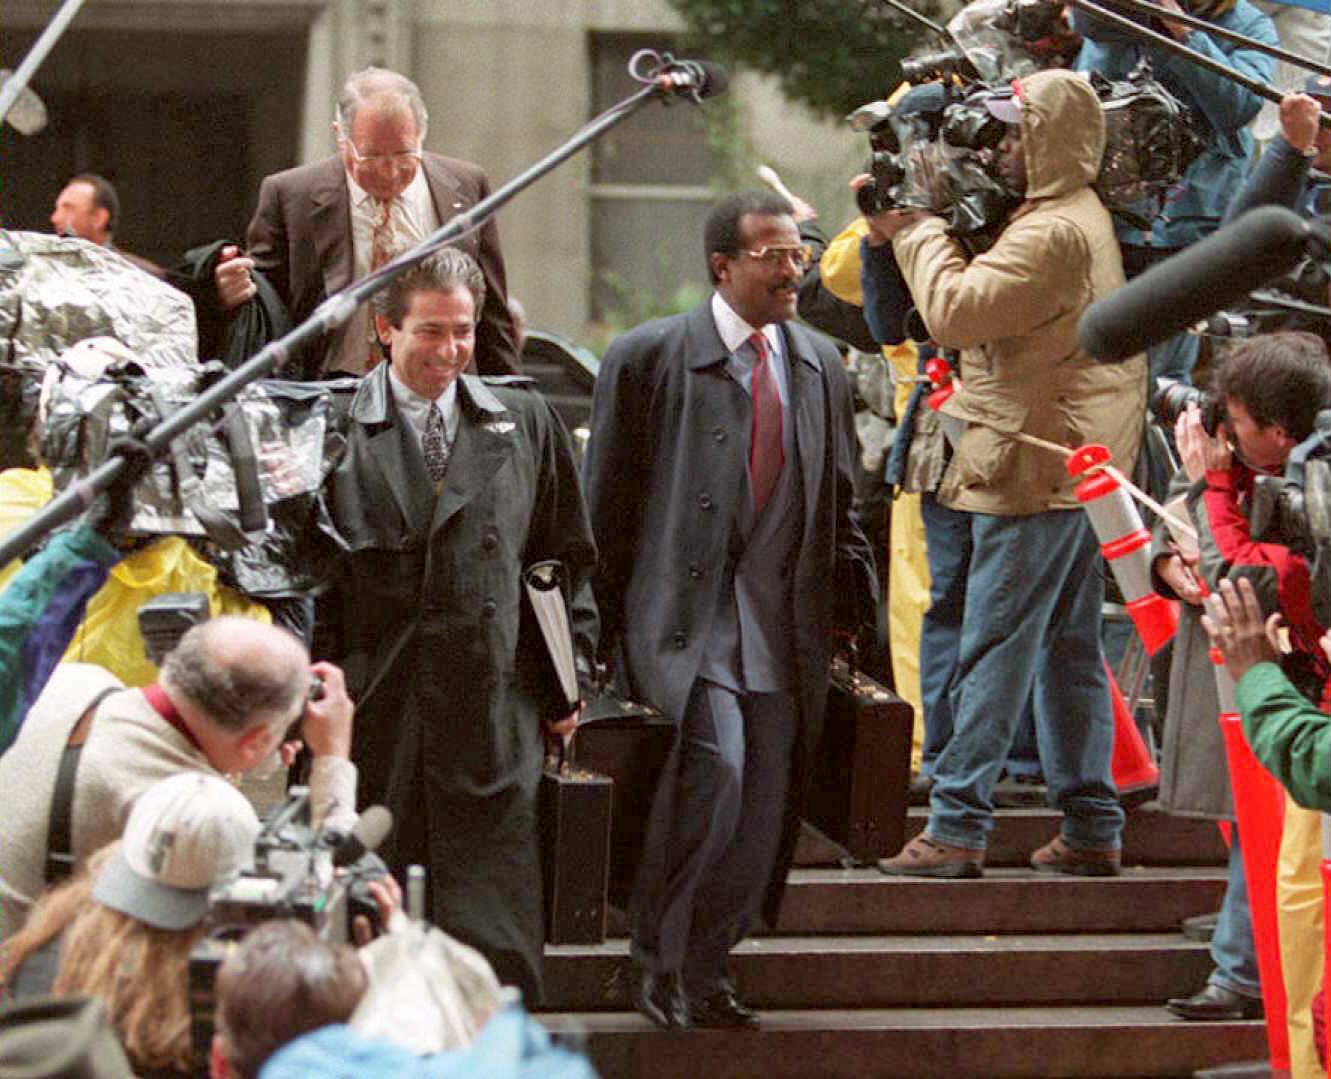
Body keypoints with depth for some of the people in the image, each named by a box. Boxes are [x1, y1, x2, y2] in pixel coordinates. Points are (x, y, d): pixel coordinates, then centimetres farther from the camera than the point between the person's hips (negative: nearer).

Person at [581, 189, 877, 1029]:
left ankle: (705, 969, 20)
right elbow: (608, 501, 2)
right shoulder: (649, 357, 0)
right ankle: (660, 962, -4)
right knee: (713, 773, -22)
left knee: (765, 804, 2)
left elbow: (841, 502, 23)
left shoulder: (821, 366, 15)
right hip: (683, 616, -5)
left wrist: (853, 603, 15)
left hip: (783, 625, 5)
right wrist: (606, 620, -1)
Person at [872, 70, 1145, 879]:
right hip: (1082, 465, 10)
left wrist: (917, 232, -7)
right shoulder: (1085, 218, 18)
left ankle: (958, 827, -8)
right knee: (1071, 649, 12)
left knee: (994, 648, -8)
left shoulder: (1054, 232, -17)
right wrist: (915, 227, 9)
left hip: (1039, 469, -10)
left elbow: (954, 310, -22)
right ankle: (1092, 828, 14)